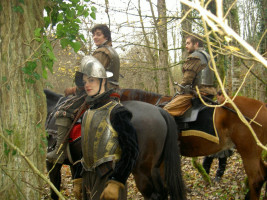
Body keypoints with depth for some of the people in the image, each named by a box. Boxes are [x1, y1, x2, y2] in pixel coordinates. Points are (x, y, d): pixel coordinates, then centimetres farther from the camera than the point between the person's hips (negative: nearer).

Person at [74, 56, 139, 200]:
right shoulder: (88, 113, 13)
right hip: (88, 177, 8)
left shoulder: (116, 112, -12)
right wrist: (79, 180, 18)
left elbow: (131, 151, -17)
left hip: (107, 178, -8)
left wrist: (116, 182, -22)